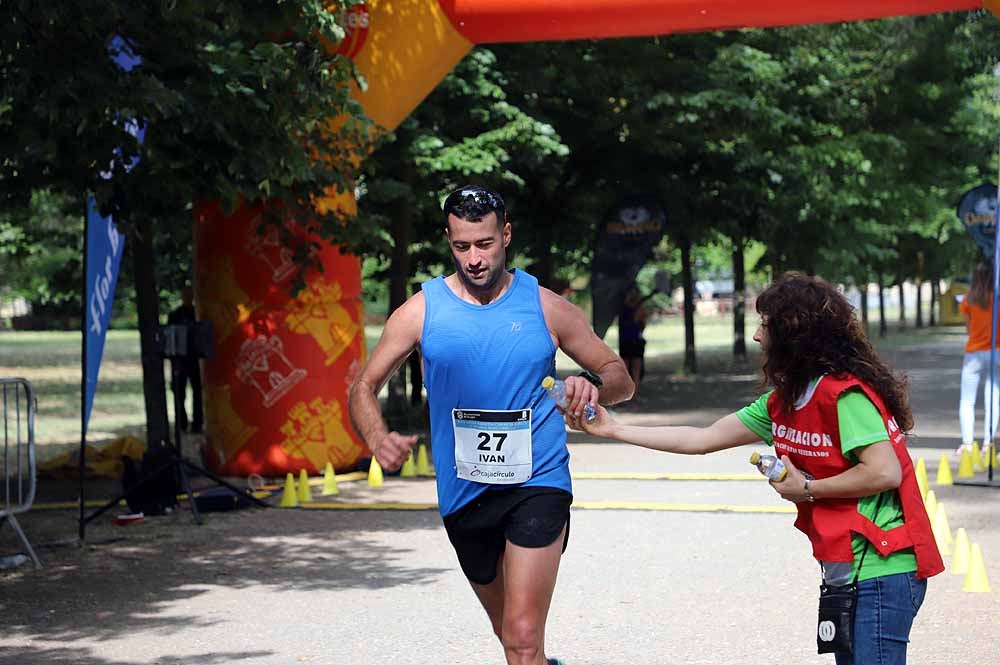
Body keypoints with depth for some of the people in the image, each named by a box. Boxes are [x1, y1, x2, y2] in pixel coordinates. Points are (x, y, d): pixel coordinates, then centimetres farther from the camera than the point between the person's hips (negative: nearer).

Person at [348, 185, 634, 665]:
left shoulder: (546, 307, -1)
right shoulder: (422, 310, -1)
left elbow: (620, 377, 7)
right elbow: (364, 387, 2)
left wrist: (593, 385, -18)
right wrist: (378, 440, -20)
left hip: (537, 485, -3)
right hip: (463, 494, 3)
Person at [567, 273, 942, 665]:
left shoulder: (845, 395, -16)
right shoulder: (783, 402, 13)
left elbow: (885, 472, -23)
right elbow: (703, 439, 15)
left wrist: (807, 489, -13)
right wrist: (615, 430, 14)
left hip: (881, 571, -9)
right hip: (846, 571, 10)